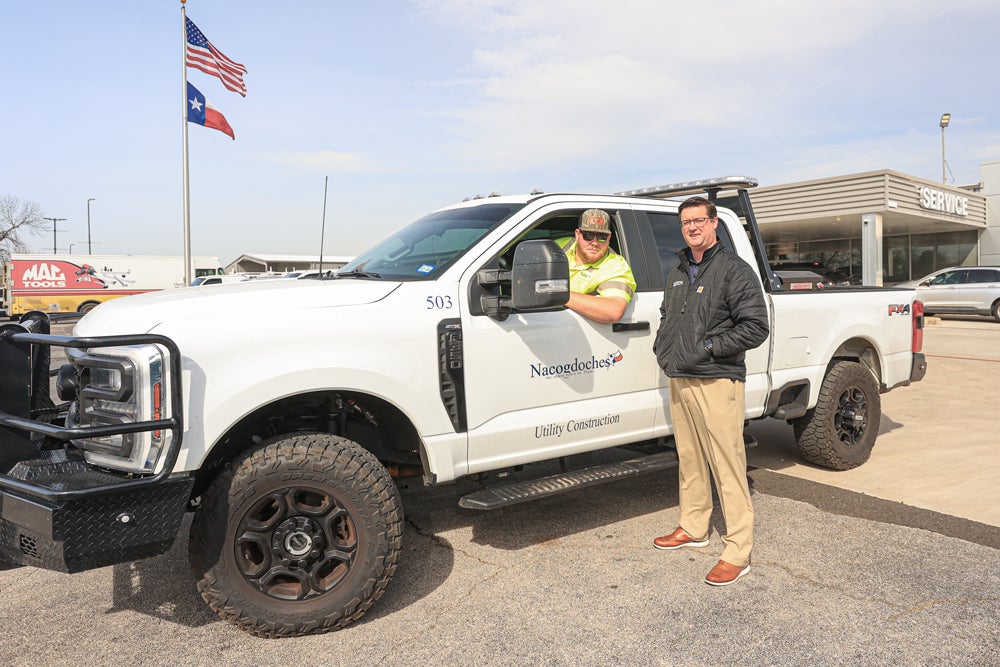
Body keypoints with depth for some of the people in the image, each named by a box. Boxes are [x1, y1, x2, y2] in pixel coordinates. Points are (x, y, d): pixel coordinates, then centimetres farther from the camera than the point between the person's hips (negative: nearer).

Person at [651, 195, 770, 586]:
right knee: (689, 460, 15)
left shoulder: (734, 270, -6)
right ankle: (693, 528, 30)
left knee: (728, 465, -5)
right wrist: (662, 347, 13)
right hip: (679, 381, 8)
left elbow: (756, 327, -11)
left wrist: (708, 346, -15)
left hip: (717, 382, -7)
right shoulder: (678, 273, 18)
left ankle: (738, 552, 1)